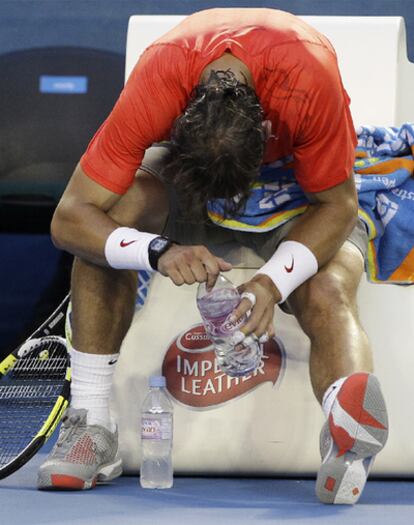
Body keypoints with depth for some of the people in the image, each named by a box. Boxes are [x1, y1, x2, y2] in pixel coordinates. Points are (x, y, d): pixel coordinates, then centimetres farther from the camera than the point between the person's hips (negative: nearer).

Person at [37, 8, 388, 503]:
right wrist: (160, 251, -49)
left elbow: (336, 205, -26)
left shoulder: (309, 78, -40)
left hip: (299, 183, -1)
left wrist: (272, 281, -41)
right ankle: (90, 424, -28)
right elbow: (69, 219, -32)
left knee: (328, 295, -31)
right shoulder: (154, 89, -37)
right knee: (121, 206, -31)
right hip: (184, 168, 1)